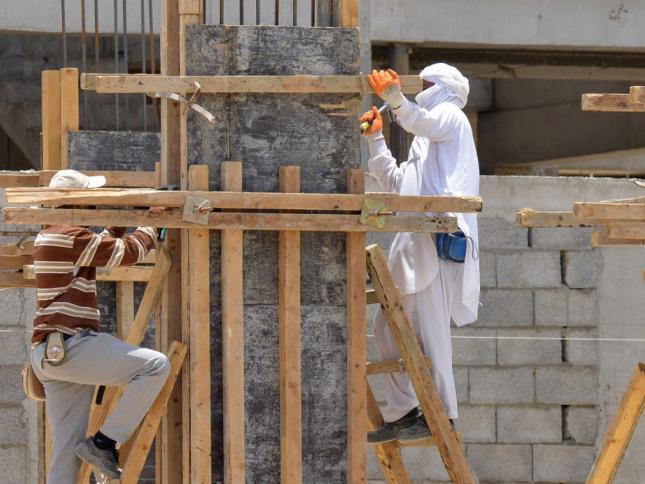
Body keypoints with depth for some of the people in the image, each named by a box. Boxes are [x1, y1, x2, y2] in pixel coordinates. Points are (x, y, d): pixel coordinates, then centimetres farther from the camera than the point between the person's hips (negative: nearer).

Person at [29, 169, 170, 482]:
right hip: (69, 347, -11)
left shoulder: (49, 238, 23)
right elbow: (128, 252, -7)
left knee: (67, 452, 7)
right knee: (156, 366, -14)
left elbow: (103, 248, 36)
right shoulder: (69, 237, -9)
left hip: (49, 354, 11)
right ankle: (105, 442, -11)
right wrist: (150, 225, 10)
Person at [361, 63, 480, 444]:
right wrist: (376, 140, 35)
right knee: (389, 327, 8)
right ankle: (402, 412, 10)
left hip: (437, 237, -10)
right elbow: (396, 183, 41)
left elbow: (420, 121, -19)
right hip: (414, 241, 10)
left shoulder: (450, 116, 6)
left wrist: (395, 98, -37)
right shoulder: (427, 139, 35)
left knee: (429, 325, -14)